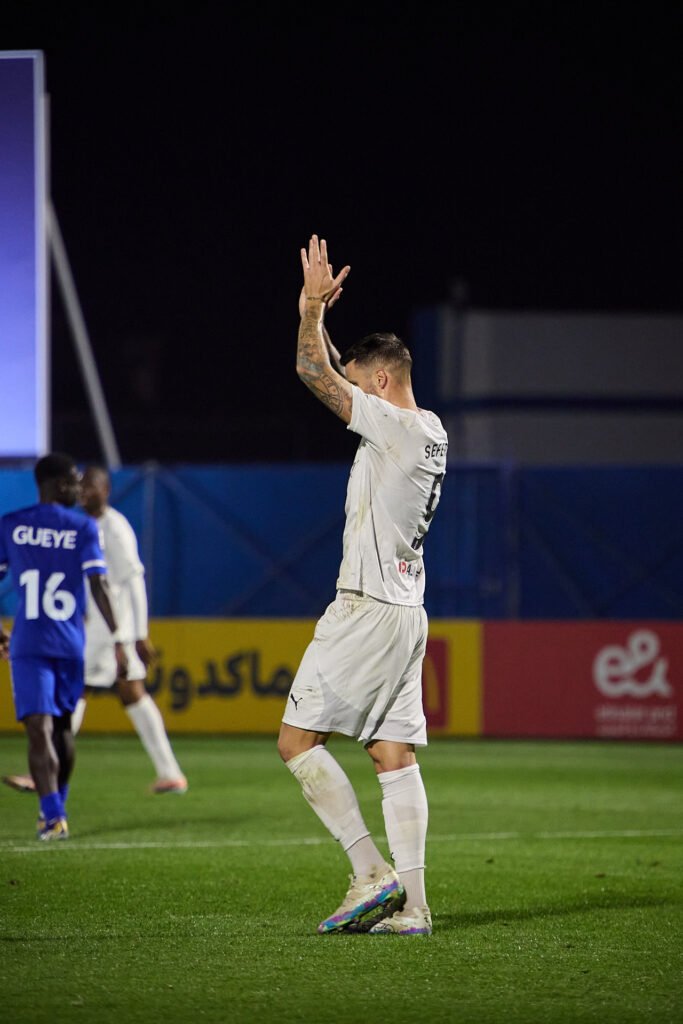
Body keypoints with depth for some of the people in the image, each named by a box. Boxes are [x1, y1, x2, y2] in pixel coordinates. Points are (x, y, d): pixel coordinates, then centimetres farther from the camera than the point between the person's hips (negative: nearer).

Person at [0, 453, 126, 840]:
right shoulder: (83, 528, -2)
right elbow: (99, 584, -11)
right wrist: (117, 640, -10)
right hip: (71, 644, 1)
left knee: (40, 729, -9)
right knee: (63, 727, 19)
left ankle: (54, 816, -24)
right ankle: (56, 807, 32)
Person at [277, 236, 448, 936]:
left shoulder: (399, 426, -12)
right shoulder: (428, 432, 15)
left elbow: (313, 372, -13)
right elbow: (331, 374, 28)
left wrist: (313, 305, -2)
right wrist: (316, 309, 25)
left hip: (368, 610, -9)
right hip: (405, 611, 9)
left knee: (297, 740, -4)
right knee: (394, 756, 5)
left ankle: (372, 872, -11)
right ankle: (410, 902, -2)